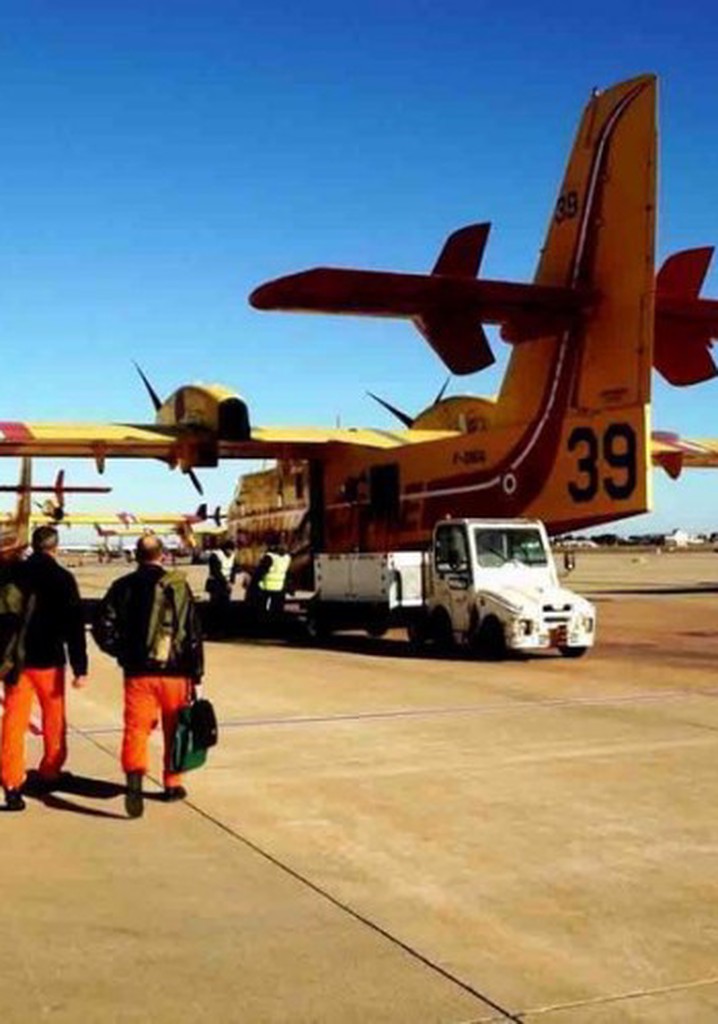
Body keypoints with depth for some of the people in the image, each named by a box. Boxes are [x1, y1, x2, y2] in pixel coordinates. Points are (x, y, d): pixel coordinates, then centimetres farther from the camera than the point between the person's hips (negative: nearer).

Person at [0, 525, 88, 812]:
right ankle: (49, 775, 25)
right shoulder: (62, 578, -8)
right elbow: (74, 626, -11)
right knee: (54, 721, 15)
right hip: (48, 660, -2)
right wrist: (80, 668, -9)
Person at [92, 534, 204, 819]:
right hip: (175, 672, 0)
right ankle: (172, 784, 26)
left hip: (138, 672, 0)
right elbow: (194, 634, -2)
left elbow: (102, 626, -3)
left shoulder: (124, 586, 1)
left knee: (136, 728, -1)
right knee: (175, 730, 16)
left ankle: (134, 779, -23)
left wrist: (121, 651, 12)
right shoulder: (179, 586, -2)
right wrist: (196, 675, 4)